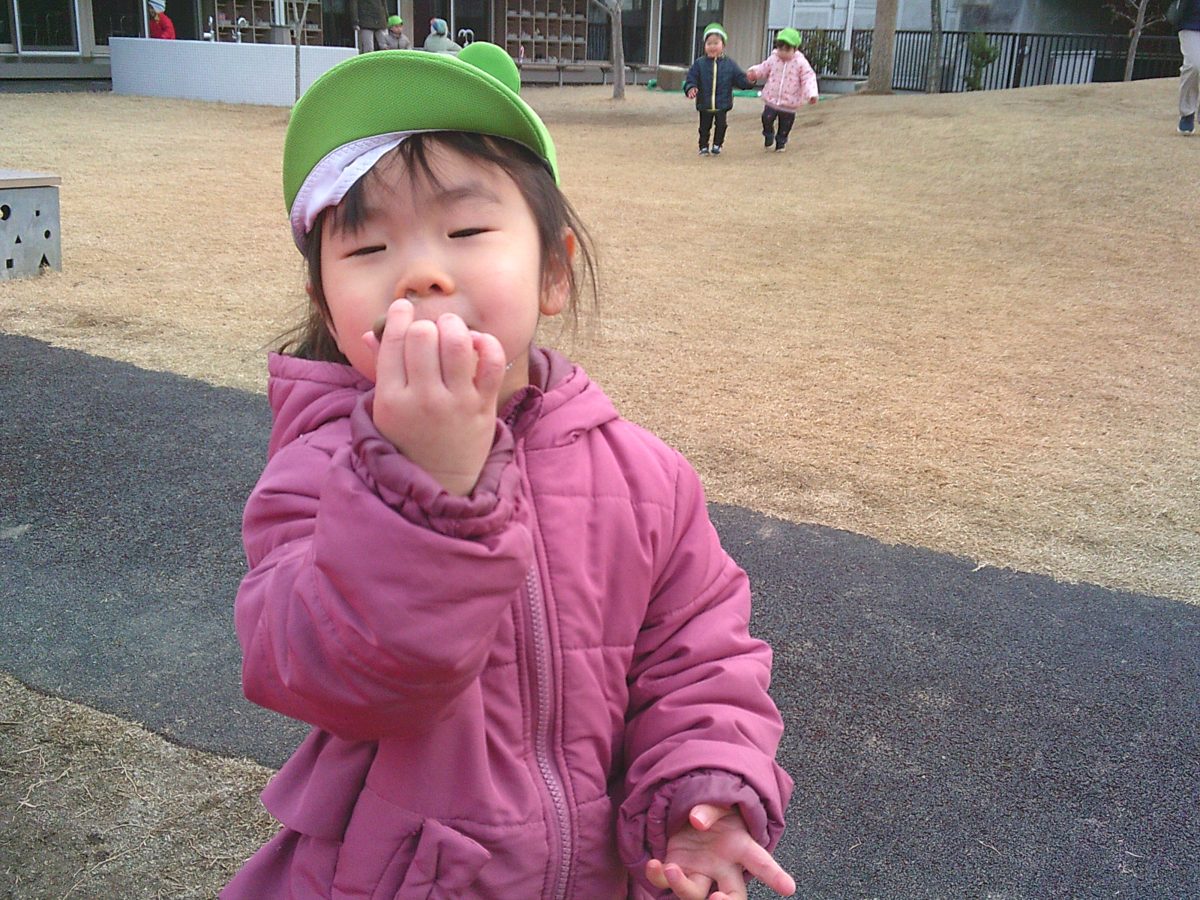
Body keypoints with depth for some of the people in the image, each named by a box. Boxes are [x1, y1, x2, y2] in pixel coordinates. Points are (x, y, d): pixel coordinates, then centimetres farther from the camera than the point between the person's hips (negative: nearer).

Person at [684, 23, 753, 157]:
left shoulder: (729, 64, -1)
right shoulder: (699, 64, -4)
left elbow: (740, 78, -1)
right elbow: (691, 79, -5)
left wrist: (748, 81, -21)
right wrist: (691, 88, -26)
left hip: (722, 104, 0)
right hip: (704, 104, 0)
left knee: (721, 125, 3)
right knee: (704, 127, 9)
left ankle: (717, 145, 22)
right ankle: (703, 146, 26)